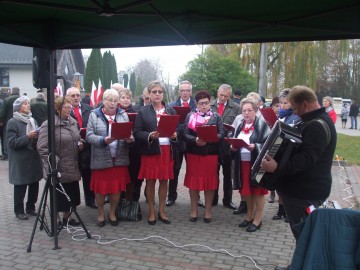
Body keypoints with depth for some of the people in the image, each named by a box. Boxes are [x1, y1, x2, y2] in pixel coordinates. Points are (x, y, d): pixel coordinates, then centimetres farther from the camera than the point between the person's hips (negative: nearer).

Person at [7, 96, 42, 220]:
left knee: (34, 185, 10)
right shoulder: (12, 122, -7)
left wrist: (38, 136, -2)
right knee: (20, 187, 4)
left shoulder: (32, 120, 13)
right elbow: (12, 143, -13)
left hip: (34, 159, 6)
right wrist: (27, 137, -23)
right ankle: (19, 211, 18)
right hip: (20, 161, -6)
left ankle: (30, 207, 27)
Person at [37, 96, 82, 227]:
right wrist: (54, 162, -20)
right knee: (58, 195, 7)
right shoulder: (48, 125, -14)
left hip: (72, 167, 7)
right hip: (58, 169, -7)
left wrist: (79, 145, 3)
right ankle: (56, 220, 24)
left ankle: (67, 217, 33)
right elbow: (42, 147, -17)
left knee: (72, 194, 15)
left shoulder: (73, 122, 9)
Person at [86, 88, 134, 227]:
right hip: (101, 159, -2)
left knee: (117, 187, 8)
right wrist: (103, 140, -23)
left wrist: (130, 139, -16)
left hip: (119, 159, 2)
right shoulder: (94, 115, -1)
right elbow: (89, 136, -7)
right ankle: (100, 213, 27)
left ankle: (112, 212, 28)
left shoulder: (123, 114, 8)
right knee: (100, 187, 6)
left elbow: (130, 134, 7)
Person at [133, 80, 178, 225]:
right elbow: (136, 132, -5)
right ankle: (151, 212, 18)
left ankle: (161, 211, 22)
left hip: (167, 150, 3)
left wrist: (175, 135, -9)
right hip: (150, 151, -2)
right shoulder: (143, 111, 0)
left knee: (164, 180, 9)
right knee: (150, 181, 4)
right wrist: (149, 136, -21)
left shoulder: (171, 111, 10)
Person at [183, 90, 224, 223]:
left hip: (211, 153, 0)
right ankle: (194, 210, 20)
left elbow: (221, 134, -3)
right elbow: (185, 133, -2)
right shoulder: (190, 116, 6)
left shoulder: (216, 116, 5)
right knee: (193, 181, 7)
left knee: (210, 182, 6)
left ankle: (208, 211, 19)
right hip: (193, 153, 1)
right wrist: (195, 140, -20)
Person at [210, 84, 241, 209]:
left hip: (228, 144, -1)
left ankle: (227, 200, 23)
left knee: (227, 174, 11)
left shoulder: (236, 108, 1)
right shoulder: (209, 106, 2)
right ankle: (213, 199, 25)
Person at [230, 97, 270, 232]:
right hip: (242, 162, 6)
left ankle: (257, 219, 17)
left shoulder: (262, 124, -8)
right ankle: (249, 216, 32)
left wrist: (255, 147, -27)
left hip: (257, 162, -6)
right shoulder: (239, 123, 10)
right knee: (246, 190, 16)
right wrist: (232, 146, -4)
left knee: (258, 190, 5)